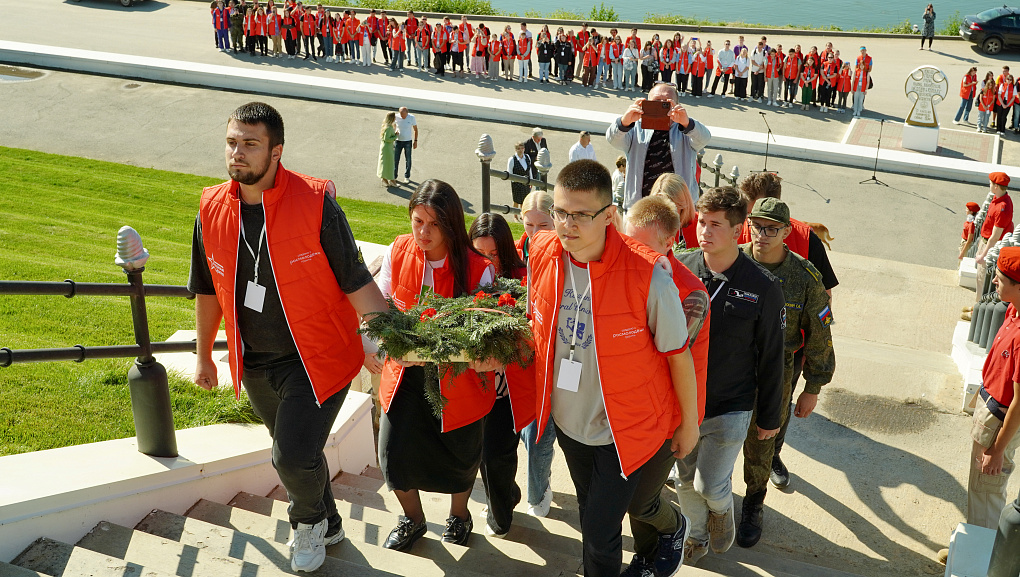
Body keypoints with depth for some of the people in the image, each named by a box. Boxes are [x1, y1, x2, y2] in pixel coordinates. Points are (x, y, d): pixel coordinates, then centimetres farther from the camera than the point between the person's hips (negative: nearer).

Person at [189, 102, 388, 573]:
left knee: (295, 457, -12)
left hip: (317, 357, -5)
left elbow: (356, 282, -14)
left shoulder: (316, 202, -17)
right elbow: (209, 291, 12)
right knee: (295, 453, 19)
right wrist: (204, 356, 19)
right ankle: (327, 526, 46)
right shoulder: (212, 210, -2)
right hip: (255, 363, 5)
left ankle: (307, 520, 24)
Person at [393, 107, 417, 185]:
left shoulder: (411, 118, -11)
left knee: (408, 160, 7)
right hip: (398, 141, 1)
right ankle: (394, 176, 17)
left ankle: (407, 177, 22)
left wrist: (415, 141, -3)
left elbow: (415, 129, 0)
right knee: (395, 159, 3)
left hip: (408, 141, 0)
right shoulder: (396, 117, -11)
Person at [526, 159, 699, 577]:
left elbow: (678, 353, -16)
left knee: (599, 533, 1)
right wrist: (543, 394, 14)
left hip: (626, 429, -5)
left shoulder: (648, 275, -28)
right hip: (568, 418, 6)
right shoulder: (541, 255, -12)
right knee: (592, 515, 25)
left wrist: (690, 424, -5)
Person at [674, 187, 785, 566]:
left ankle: (722, 510, 37)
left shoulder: (763, 287, -14)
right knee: (686, 480, 16)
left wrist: (770, 417, 3)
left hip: (731, 408, -2)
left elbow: (770, 358, -4)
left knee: (710, 486, 0)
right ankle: (697, 536, 44)